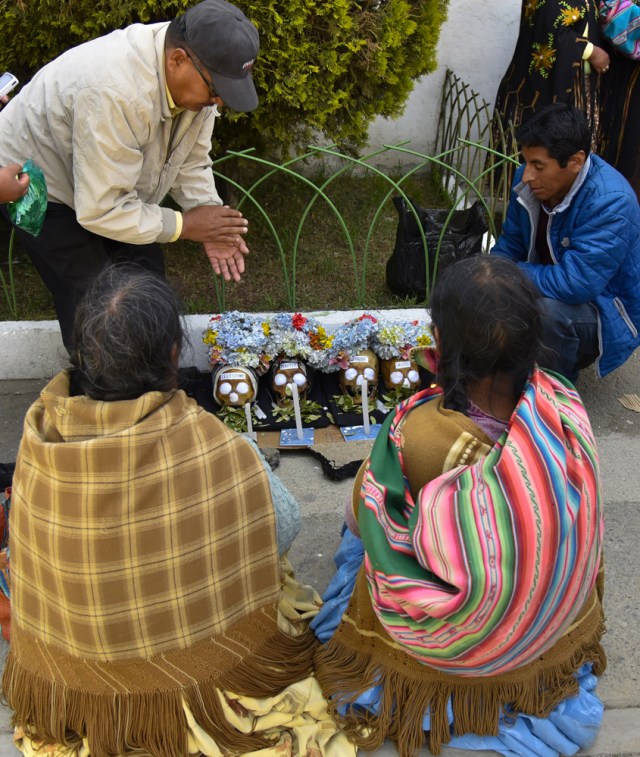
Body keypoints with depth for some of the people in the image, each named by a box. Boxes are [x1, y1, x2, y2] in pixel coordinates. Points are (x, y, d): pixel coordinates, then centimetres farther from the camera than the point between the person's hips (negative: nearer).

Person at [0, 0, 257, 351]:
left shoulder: (198, 74, -17)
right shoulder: (115, 92, -42)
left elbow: (191, 162, -5)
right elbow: (101, 211, -36)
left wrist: (213, 222, -20)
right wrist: (184, 224, -26)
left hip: (110, 186, 7)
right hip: (37, 187, -7)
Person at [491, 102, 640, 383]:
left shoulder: (610, 203, -31)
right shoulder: (528, 181, -9)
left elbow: (575, 284, -38)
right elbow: (509, 246, 3)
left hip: (608, 314, -7)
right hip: (550, 290, 7)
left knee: (546, 309, -36)